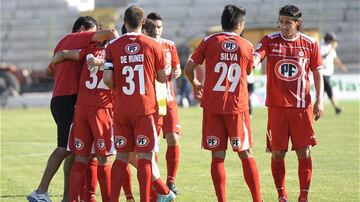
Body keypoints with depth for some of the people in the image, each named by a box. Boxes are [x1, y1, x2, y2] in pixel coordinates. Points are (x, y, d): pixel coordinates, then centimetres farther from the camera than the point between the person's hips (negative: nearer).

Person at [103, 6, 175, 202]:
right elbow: (162, 77, 4)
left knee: (122, 156, 9)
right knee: (144, 157, -1)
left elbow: (107, 78, -7)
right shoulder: (152, 45, -2)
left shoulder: (113, 46, 1)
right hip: (146, 108, -2)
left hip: (121, 110, 2)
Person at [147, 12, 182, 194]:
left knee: (173, 139, -6)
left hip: (168, 99, 2)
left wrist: (176, 72, -6)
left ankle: (171, 181, 5)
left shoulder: (170, 46, 7)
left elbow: (176, 68, 16)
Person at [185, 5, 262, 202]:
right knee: (245, 154, 7)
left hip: (212, 106, 0)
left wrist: (195, 84, 19)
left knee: (217, 156, 2)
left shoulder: (209, 41, 0)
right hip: (237, 107, 0)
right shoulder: (246, 46, 3)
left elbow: (188, 68, 0)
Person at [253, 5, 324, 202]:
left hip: (302, 106, 0)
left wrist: (319, 100, 1)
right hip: (276, 106, 0)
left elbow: (317, 73, 8)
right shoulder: (269, 41, 1)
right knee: (277, 153, 1)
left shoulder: (310, 44, 3)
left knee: (304, 152, -2)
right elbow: (255, 58, -14)